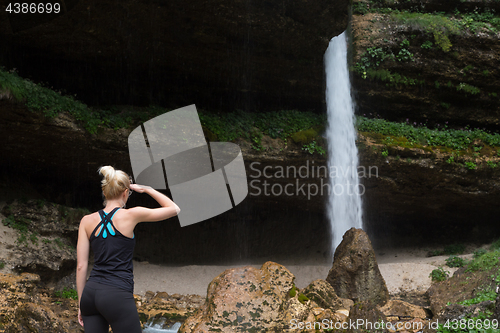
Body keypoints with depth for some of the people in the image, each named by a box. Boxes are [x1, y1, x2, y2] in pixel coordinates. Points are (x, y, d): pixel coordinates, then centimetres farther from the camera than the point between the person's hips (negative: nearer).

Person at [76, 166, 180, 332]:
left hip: (91, 292, 5)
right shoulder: (130, 215, -5)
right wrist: (146, 189, 15)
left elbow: (81, 266, 6)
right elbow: (174, 209, 6)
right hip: (118, 295, -5)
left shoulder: (87, 221, 6)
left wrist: (81, 303, 13)